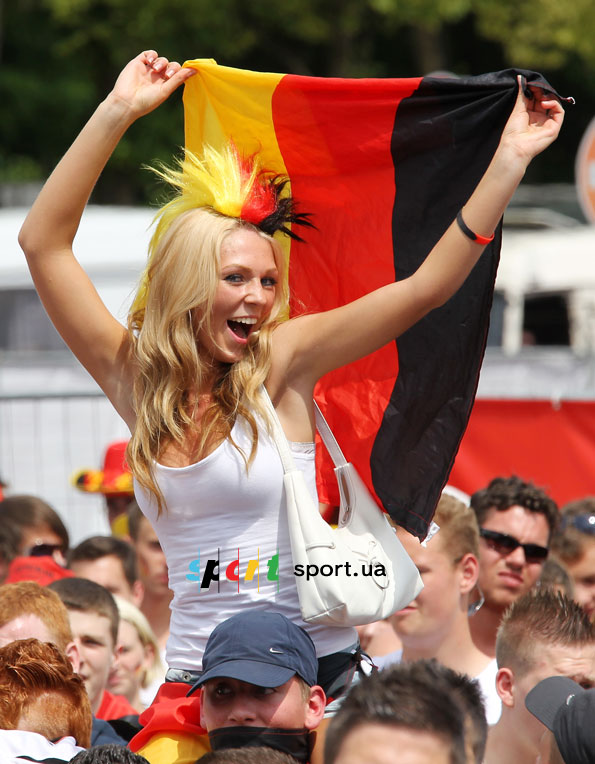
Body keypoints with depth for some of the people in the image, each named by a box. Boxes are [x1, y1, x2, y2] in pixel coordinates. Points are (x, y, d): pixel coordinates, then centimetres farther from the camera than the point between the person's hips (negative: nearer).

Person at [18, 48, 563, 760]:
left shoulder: (280, 363, -1)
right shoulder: (136, 377, 5)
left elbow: (427, 286, -6)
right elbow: (43, 243, 1)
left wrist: (509, 159, -11)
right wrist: (117, 112, -2)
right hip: (195, 670, 2)